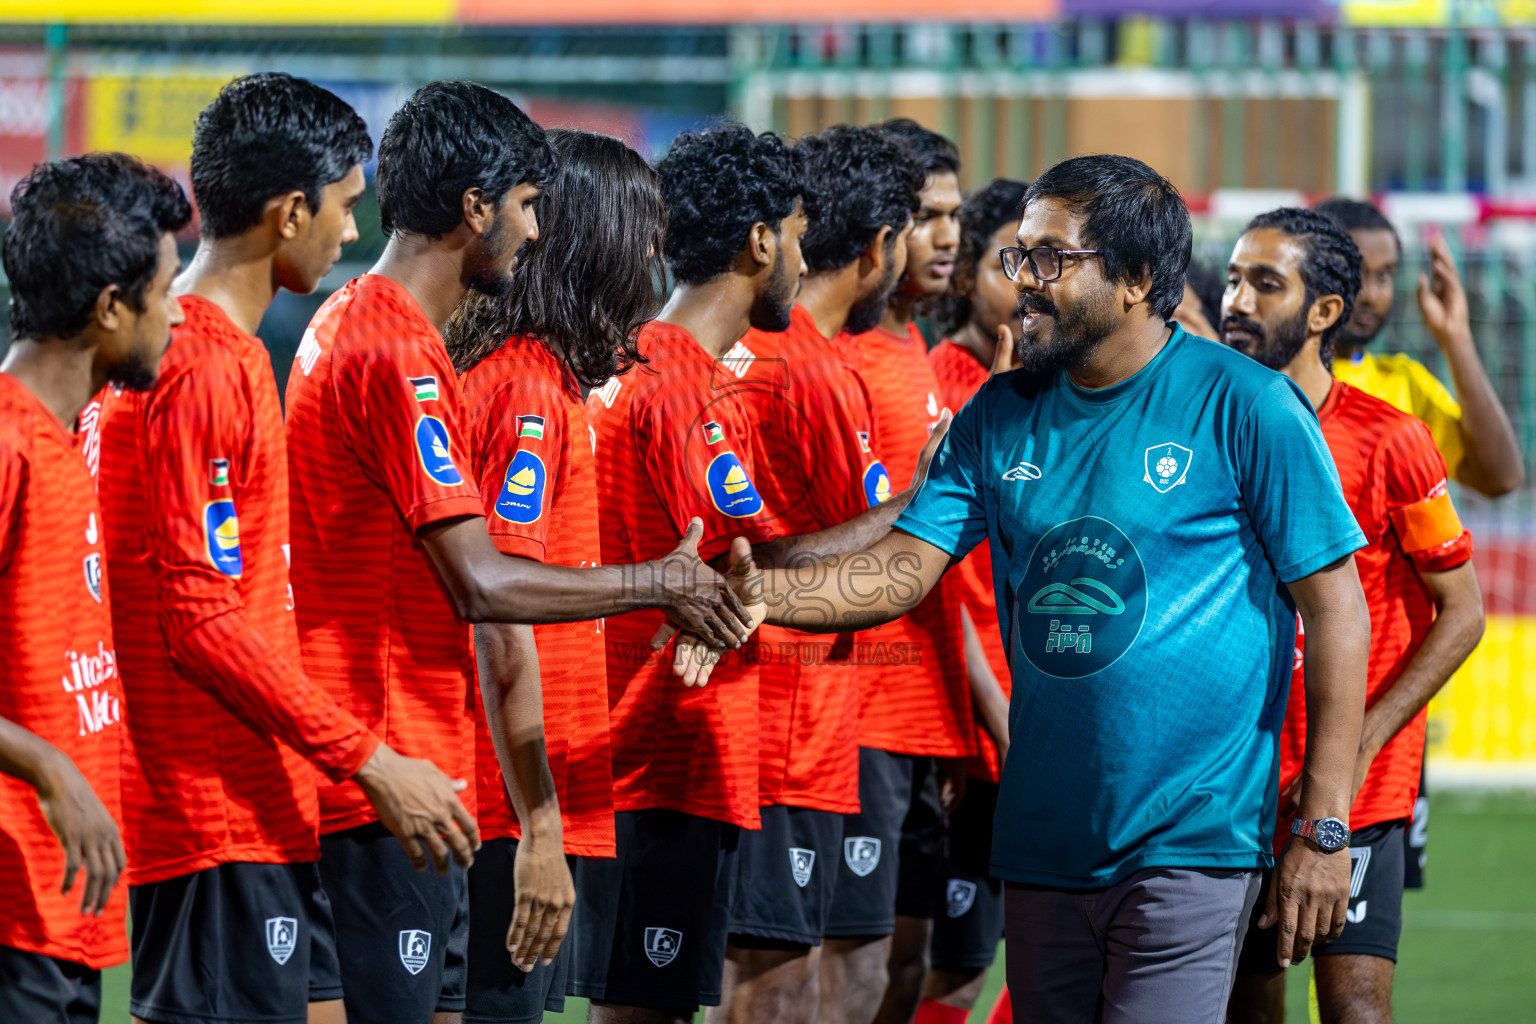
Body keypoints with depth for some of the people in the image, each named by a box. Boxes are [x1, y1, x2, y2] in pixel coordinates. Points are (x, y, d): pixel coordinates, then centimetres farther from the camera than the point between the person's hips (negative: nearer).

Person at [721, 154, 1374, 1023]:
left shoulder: (1245, 406, -6)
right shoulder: (1003, 415, 10)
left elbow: (1335, 610, -6)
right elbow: (906, 567, 2)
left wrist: (1325, 832, -10)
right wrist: (767, 593, -19)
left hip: (1189, 843, -6)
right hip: (1042, 843, 6)